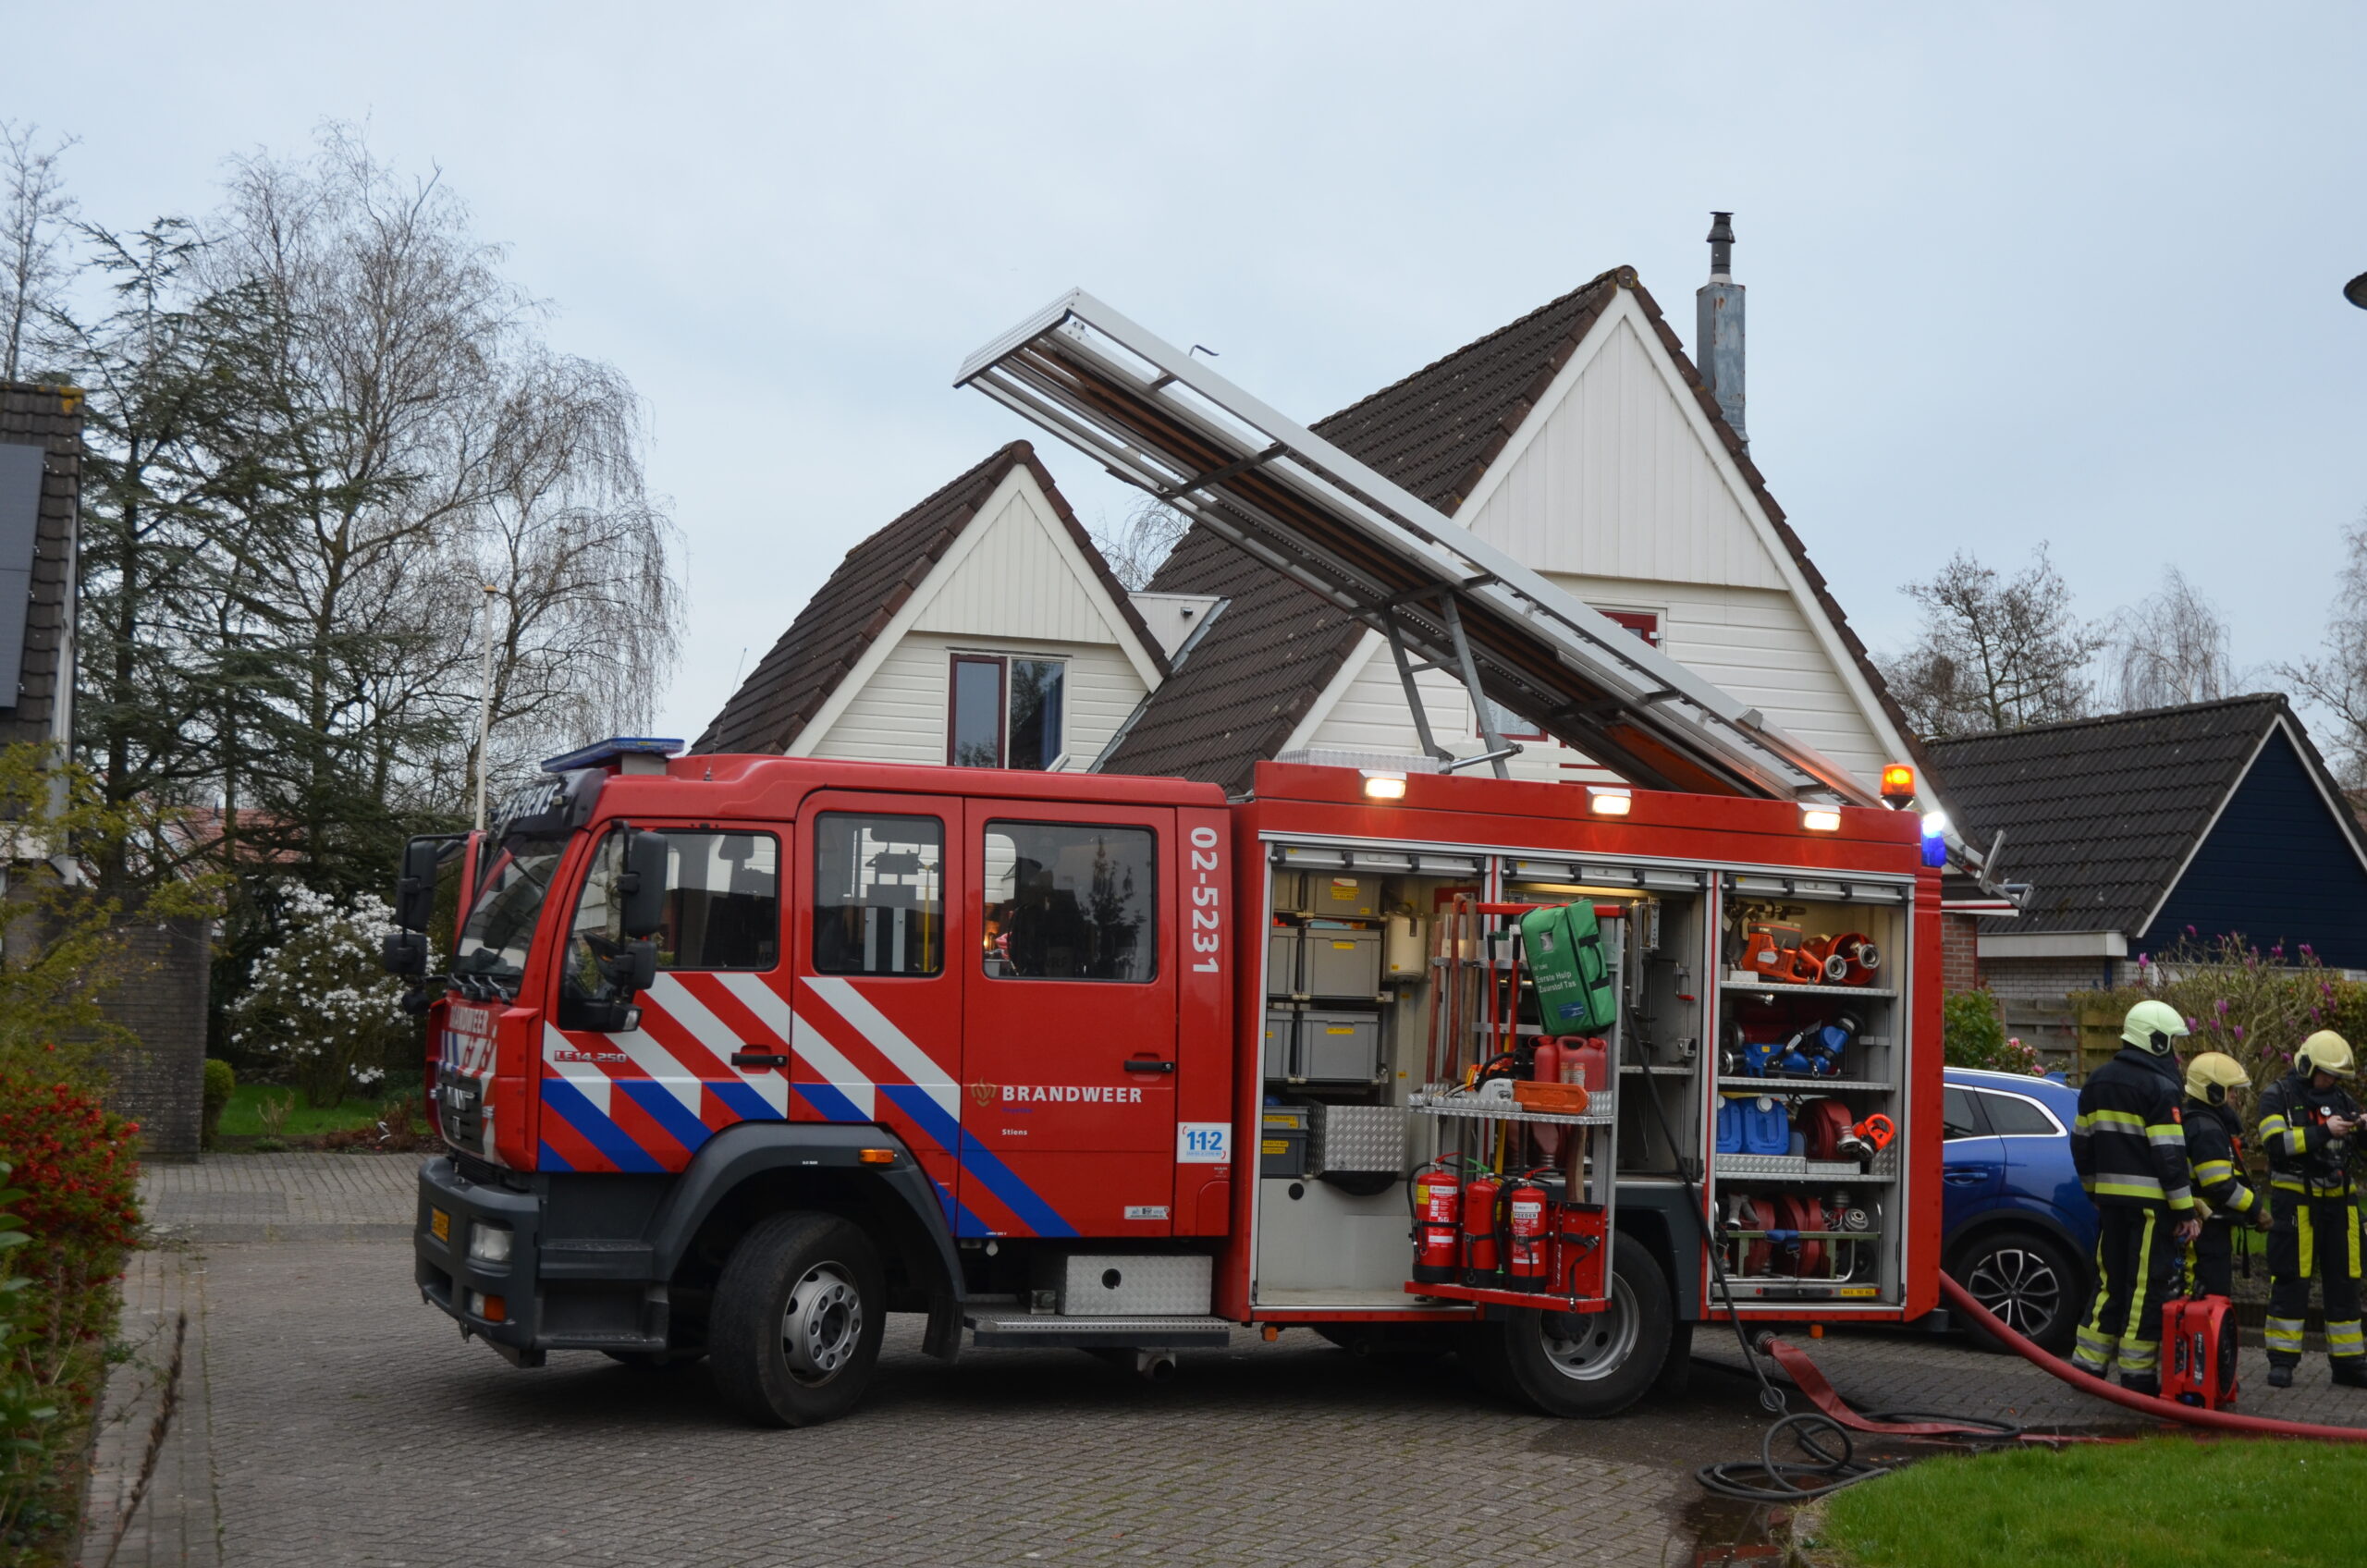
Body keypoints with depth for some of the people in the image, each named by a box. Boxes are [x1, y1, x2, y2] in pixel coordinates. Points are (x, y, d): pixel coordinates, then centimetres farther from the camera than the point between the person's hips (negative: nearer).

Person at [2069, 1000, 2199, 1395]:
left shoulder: (2098, 1082, 12)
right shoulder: (2161, 1087, -12)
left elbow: (2081, 1144, 18)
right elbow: (2169, 1155, -16)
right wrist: (2186, 1211, -13)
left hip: (2111, 1199, 7)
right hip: (2150, 1201, -7)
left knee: (2110, 1280, 15)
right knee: (2147, 1286, -1)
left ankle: (2088, 1361, 17)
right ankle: (2138, 1373, 2)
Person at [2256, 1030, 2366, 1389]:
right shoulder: (2278, 1097, -3)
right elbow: (2276, 1143, -17)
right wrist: (2324, 1132, -22)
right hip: (2295, 1200, -5)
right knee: (2291, 1280, -3)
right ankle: (2281, 1361, 3)